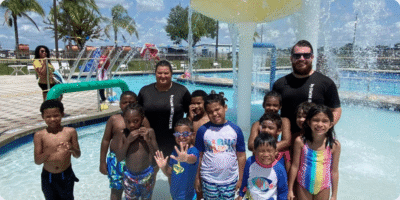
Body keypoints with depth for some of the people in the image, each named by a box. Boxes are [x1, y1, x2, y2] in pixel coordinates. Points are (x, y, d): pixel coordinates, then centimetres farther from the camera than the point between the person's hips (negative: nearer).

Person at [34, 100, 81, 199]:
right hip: (48, 177, 1)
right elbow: (37, 161, -10)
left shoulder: (70, 132, -8)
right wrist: (48, 152, -30)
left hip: (66, 176, 0)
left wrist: (73, 149, -25)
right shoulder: (40, 135, -8)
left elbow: (77, 155, -3)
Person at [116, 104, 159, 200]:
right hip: (129, 176, 1)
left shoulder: (149, 132, -10)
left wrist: (148, 140, -21)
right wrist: (128, 140, -22)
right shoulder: (123, 134, -7)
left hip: (147, 175, 0)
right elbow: (119, 158, -11)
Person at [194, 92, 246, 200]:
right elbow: (199, 156, 0)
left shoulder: (236, 130, -4)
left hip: (230, 180, 1)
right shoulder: (202, 130, -6)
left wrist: (240, 179, 3)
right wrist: (197, 178, 3)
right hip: (208, 179, 0)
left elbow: (241, 156, 1)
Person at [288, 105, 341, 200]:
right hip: (303, 186, 0)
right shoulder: (300, 141, -14)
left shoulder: (334, 145, -12)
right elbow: (295, 166, -7)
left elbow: (334, 171, -3)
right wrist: (290, 190, -2)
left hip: (323, 188, 1)